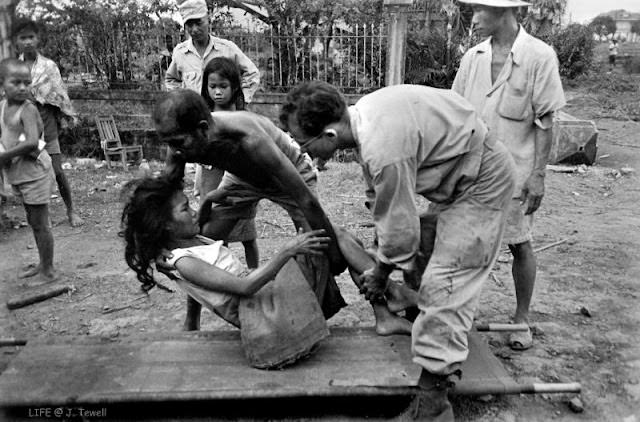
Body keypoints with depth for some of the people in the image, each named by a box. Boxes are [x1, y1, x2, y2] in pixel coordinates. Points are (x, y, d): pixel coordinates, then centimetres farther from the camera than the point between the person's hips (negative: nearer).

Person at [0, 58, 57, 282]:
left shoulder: (27, 109, -18)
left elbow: (31, 142, -31)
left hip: (34, 173, -9)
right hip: (18, 174, 9)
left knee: (40, 224, 0)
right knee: (33, 222, 19)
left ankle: (48, 270, 12)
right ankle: (42, 263, 33)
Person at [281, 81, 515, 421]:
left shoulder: (383, 150, -36)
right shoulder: (361, 112, -7)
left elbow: (400, 228, -25)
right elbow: (384, 195, 5)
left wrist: (380, 275, -6)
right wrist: (379, 250, 11)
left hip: (482, 182, -10)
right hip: (461, 171, 10)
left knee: (443, 284, -12)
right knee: (424, 253, 19)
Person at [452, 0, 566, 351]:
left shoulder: (540, 56, -7)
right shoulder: (472, 58, 5)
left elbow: (545, 121, -7)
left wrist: (538, 174, -10)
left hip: (514, 170, -4)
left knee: (519, 244, 7)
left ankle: (522, 318, 25)